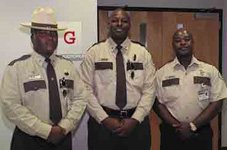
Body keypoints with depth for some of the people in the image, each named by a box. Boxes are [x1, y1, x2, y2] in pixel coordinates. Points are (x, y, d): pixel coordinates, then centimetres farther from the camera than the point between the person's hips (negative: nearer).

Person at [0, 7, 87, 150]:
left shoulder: (68, 65, 4)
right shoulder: (16, 67, -8)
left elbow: (81, 98, 1)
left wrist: (64, 127, -11)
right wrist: (46, 131, -17)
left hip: (64, 138, 3)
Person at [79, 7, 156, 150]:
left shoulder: (143, 53, 4)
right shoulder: (93, 53, 0)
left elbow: (149, 90, -1)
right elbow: (87, 90, -4)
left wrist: (135, 119, -10)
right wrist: (104, 119, -11)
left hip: (137, 122, 1)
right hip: (102, 122, -1)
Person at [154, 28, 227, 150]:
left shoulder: (210, 71, 1)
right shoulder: (162, 73, 1)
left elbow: (216, 102, -3)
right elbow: (158, 103, -1)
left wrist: (193, 126, -11)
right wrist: (176, 126, -12)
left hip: (201, 133, 0)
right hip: (171, 133, 0)